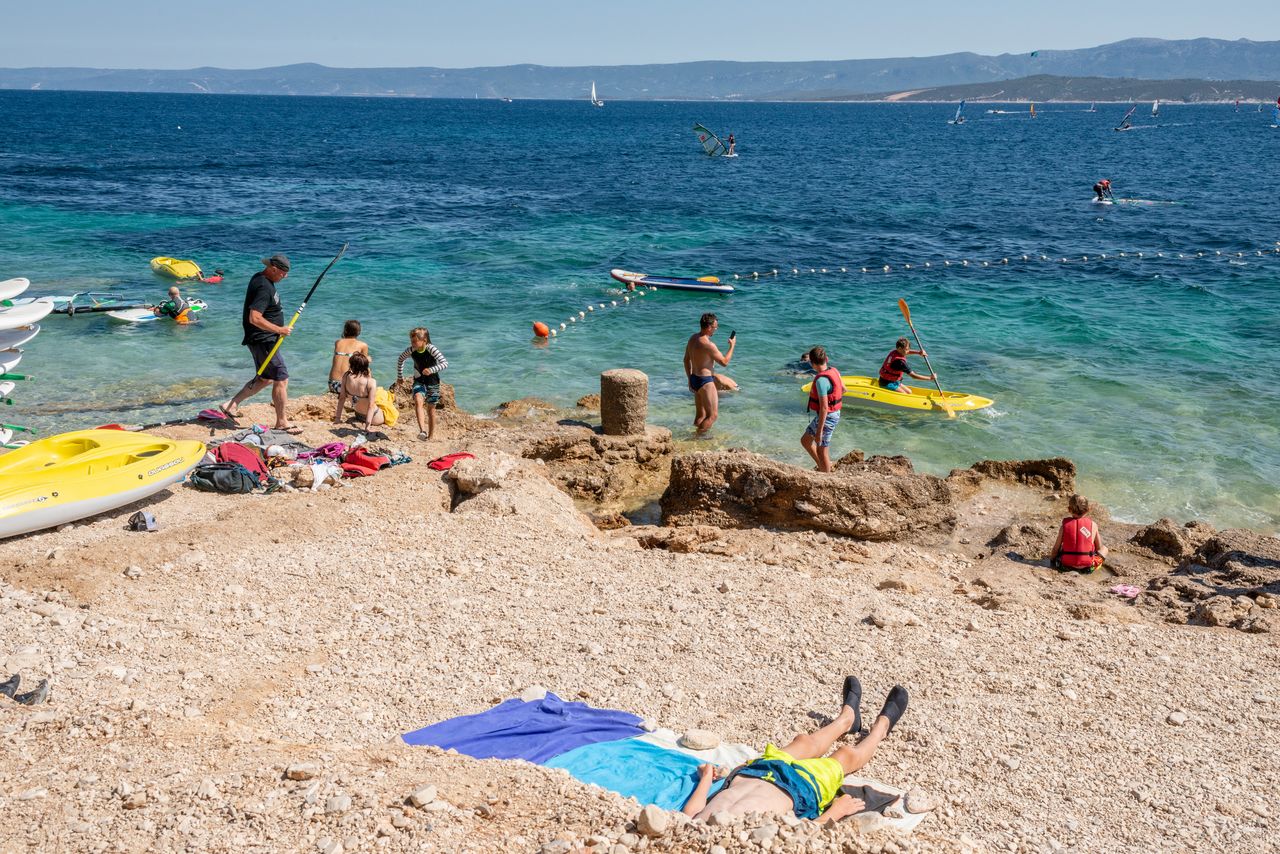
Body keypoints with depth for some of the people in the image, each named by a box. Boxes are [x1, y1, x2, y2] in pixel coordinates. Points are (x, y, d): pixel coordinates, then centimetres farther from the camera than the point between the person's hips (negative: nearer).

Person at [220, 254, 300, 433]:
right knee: (281, 379, -5)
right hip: (263, 340, -11)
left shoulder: (259, 279, 11)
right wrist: (279, 330, -22)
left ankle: (231, 405, 20)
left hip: (263, 339, 11)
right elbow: (255, 318, -30)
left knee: (265, 378, 18)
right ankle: (282, 422, 3)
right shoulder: (264, 287, -22)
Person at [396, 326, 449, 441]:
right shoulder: (411, 350, -12)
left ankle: (431, 435, 24)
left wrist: (432, 370, -43)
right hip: (419, 381, 2)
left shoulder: (431, 349, -23)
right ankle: (422, 429, -36)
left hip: (432, 381, -2)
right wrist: (399, 376, 13)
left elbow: (445, 363, -30)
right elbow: (401, 359, 9)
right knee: (418, 401, -25)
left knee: (430, 408, 9)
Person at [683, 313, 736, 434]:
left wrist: (690, 379, 24)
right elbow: (724, 362, -15)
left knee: (700, 415, 18)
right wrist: (732, 346, -3)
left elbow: (686, 360, 15)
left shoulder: (692, 339, 5)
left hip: (694, 379, 9)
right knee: (713, 415, -1)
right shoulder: (708, 345, -23)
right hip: (705, 382, -9)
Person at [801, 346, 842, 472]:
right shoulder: (834, 371, 0)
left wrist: (819, 431, -25)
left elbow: (824, 407, -28)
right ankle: (822, 468, 28)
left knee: (821, 451, 4)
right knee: (805, 440, 21)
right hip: (834, 414, 10)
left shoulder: (821, 380, -27)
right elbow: (843, 389, 18)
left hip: (826, 418, -10)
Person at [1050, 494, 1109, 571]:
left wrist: (1052, 559, 15)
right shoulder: (1093, 525, -9)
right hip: (1087, 565, -1)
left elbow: (1056, 548, -2)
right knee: (1104, 549, 24)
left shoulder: (1065, 524, -8)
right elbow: (1099, 547, 1)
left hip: (1067, 564, 1)